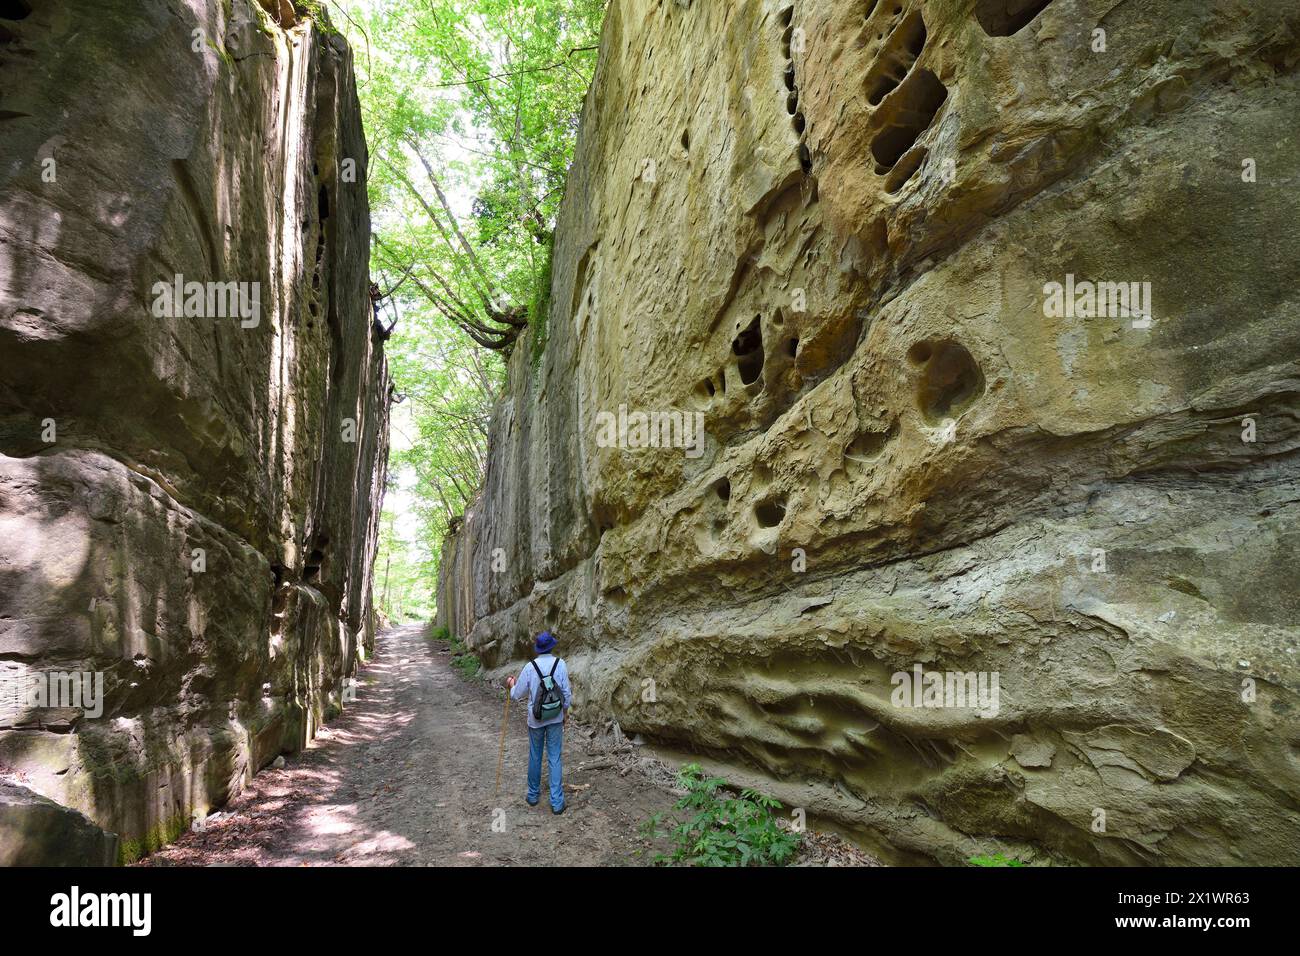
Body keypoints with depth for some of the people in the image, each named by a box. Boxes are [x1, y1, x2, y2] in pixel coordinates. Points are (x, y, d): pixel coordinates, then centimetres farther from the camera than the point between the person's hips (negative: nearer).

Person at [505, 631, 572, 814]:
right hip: (555, 718, 0)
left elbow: (517, 695, -2)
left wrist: (511, 684, 19)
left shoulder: (530, 667, -11)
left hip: (535, 719, 0)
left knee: (535, 757, 16)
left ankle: (533, 795, 30)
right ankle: (557, 802, 4)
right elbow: (567, 692, -5)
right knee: (554, 759, 5)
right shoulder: (560, 664, -11)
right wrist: (565, 710, 11)